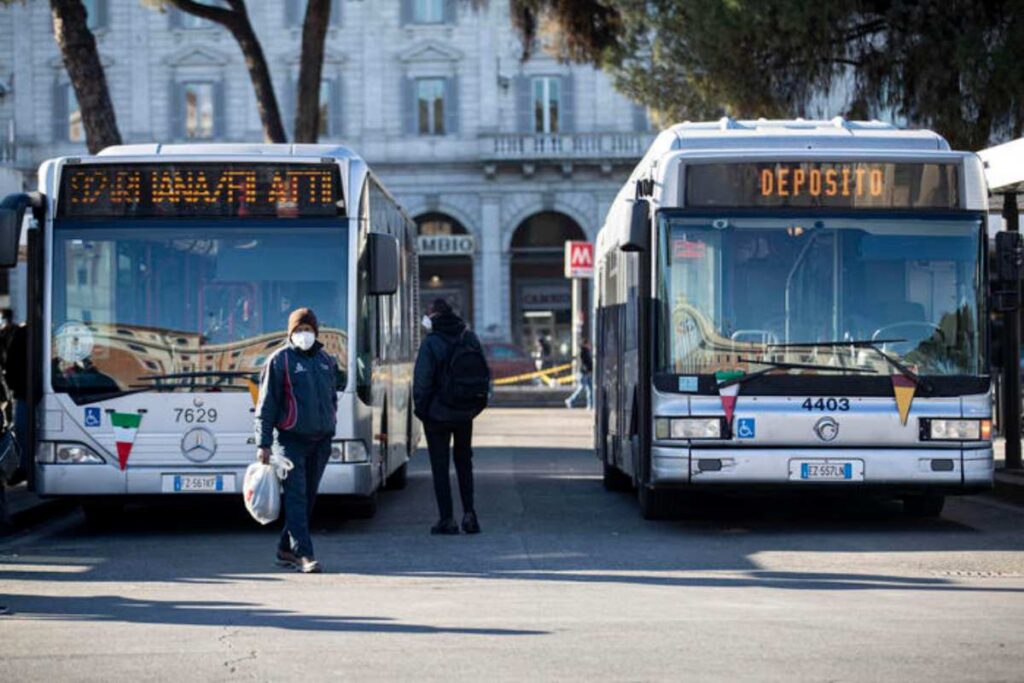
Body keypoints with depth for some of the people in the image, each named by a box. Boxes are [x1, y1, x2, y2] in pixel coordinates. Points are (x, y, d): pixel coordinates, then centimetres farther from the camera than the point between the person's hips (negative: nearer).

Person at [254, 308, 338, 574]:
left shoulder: (326, 360, 13)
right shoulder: (280, 360, -3)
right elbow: (266, 405, -4)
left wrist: (330, 426, 15)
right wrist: (264, 444, -9)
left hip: (321, 440, 6)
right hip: (292, 439, -5)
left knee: (309, 497, 7)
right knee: (296, 496, -10)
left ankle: (286, 549, 17)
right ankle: (303, 554, -14)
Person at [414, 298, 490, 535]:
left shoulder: (431, 343, -15)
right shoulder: (470, 338, 3)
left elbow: (422, 381, -14)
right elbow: (485, 373, 8)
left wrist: (420, 409, -3)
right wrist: (477, 403, 14)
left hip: (438, 415, -5)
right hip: (466, 413, 5)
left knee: (440, 466, 3)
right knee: (464, 462, 18)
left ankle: (447, 519, 1)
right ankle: (469, 513, 9)